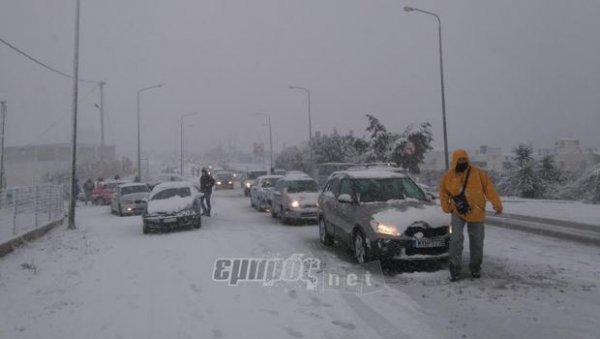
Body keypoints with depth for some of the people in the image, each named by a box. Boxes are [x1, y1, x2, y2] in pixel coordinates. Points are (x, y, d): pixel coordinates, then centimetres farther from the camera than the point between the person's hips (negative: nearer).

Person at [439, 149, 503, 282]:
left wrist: (497, 204, -9)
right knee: (456, 239, -12)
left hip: (476, 213, 1)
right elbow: (443, 192, 10)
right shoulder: (448, 175, -4)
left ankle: (475, 267, 27)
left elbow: (489, 188, -5)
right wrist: (446, 207, 3)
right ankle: (455, 268, -2)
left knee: (476, 241, 10)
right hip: (458, 212, 0)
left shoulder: (477, 172, -7)